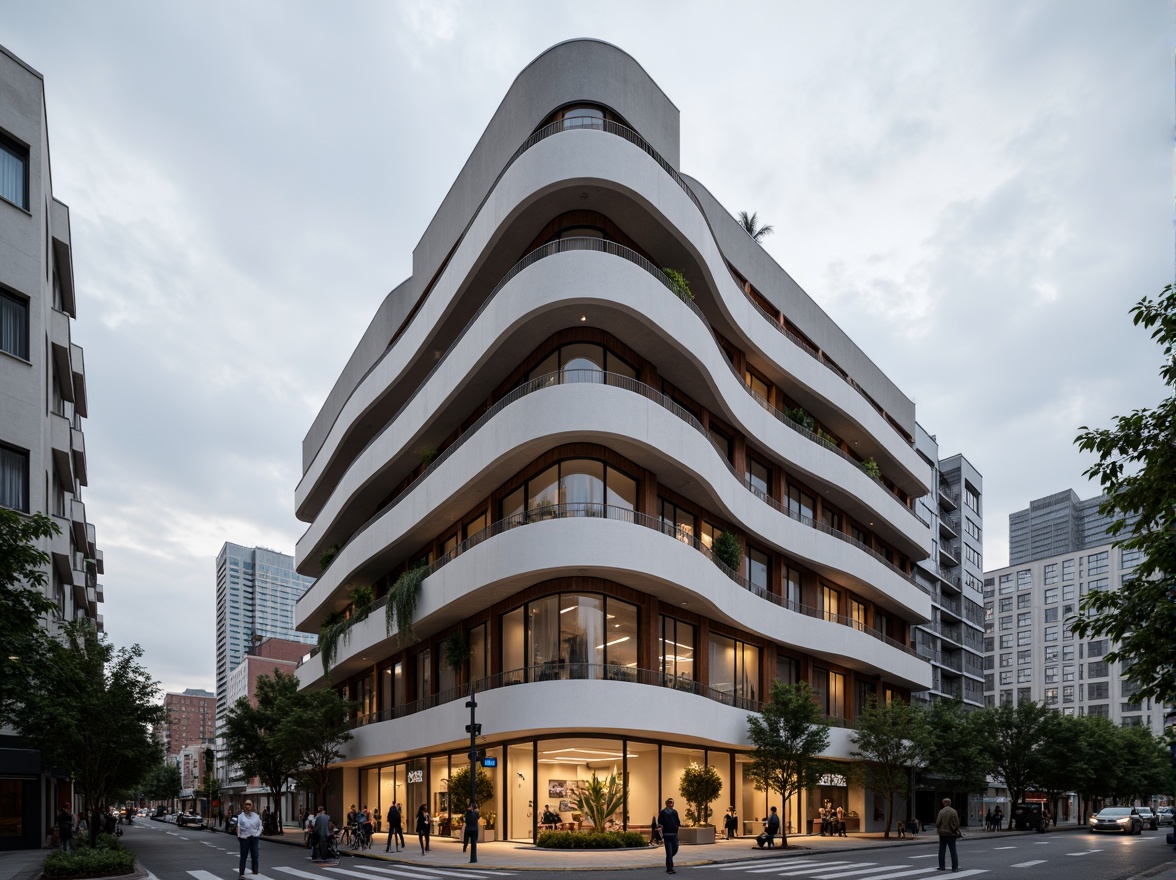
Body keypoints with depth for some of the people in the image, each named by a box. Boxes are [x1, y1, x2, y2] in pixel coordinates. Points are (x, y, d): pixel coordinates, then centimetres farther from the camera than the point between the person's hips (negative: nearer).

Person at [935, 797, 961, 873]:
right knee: (953, 851, 6)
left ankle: (942, 866, 12)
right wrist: (956, 831, 11)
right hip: (951, 834, 0)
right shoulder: (953, 812, -9)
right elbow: (957, 823, -7)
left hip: (942, 833, 0)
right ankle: (955, 867, 3)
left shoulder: (941, 811, -9)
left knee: (942, 851, 9)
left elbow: (938, 823, -9)